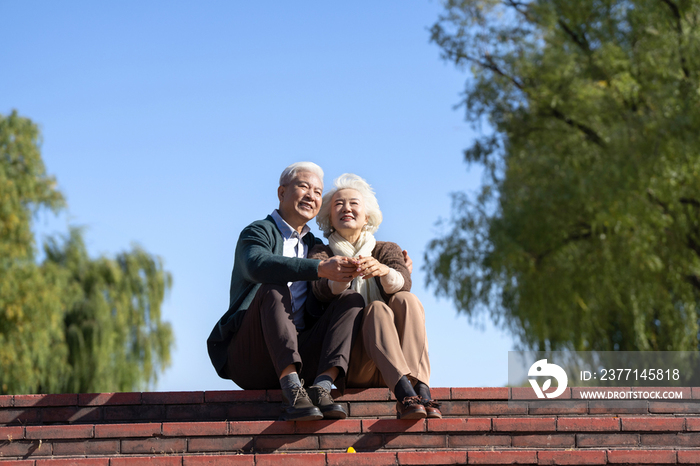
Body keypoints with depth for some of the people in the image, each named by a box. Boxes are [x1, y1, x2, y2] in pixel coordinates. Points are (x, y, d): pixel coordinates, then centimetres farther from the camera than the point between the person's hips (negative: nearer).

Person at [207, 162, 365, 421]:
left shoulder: (315, 245, 24)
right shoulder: (258, 232, 2)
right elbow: (258, 265, -22)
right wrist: (321, 269, -33)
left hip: (299, 355, 6)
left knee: (352, 300, -10)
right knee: (274, 288, -29)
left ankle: (321, 388, -31)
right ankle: (292, 393, -42)